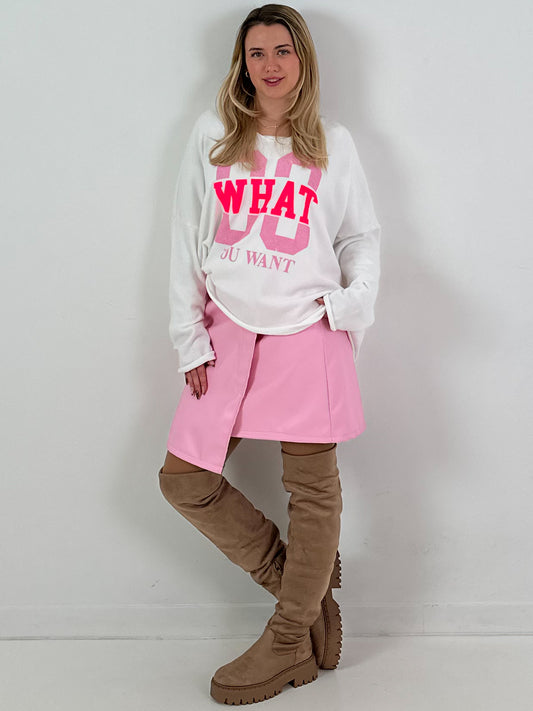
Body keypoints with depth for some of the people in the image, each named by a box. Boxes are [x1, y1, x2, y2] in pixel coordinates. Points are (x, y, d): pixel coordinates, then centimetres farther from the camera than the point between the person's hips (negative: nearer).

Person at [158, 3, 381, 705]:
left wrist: (354, 298, -8)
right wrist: (191, 339, 1)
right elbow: (186, 243, 7)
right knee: (184, 477, 0)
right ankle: (304, 583, 17)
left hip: (307, 334, -2)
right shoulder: (212, 135, 7)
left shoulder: (333, 142, 6)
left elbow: (363, 234, 12)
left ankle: (290, 643, 18)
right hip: (228, 334, 2)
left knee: (312, 487, 1)